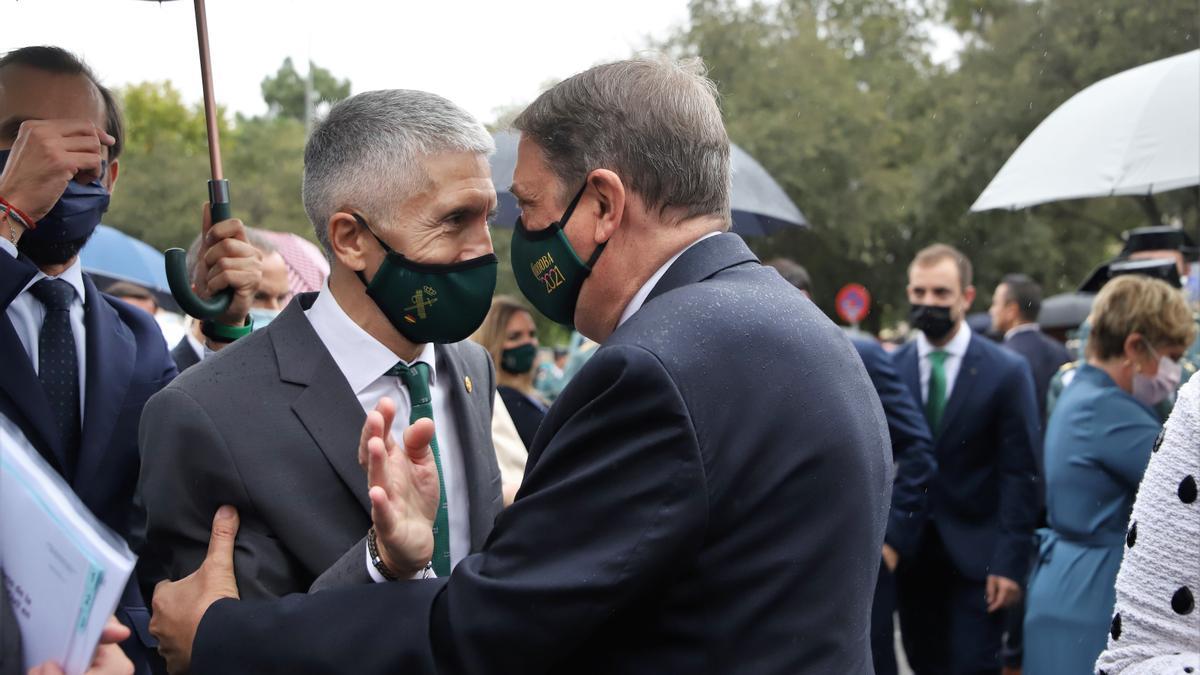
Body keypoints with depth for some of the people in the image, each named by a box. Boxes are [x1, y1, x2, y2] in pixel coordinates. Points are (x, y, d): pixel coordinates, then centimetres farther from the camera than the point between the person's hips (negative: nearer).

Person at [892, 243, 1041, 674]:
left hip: (976, 557, -3)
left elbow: (1019, 473, -5)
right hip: (911, 555, 3)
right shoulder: (890, 368, 4)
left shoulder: (1007, 372, -3)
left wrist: (1011, 560, -11)